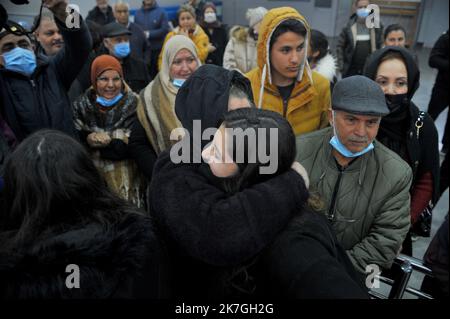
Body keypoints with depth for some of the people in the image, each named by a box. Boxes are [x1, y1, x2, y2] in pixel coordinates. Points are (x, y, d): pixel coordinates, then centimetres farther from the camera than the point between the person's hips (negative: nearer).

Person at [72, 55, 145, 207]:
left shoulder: (133, 105, -5)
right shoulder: (82, 105, 3)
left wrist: (95, 141, -10)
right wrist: (113, 141, -20)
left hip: (125, 179, -2)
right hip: (92, 177, 2)